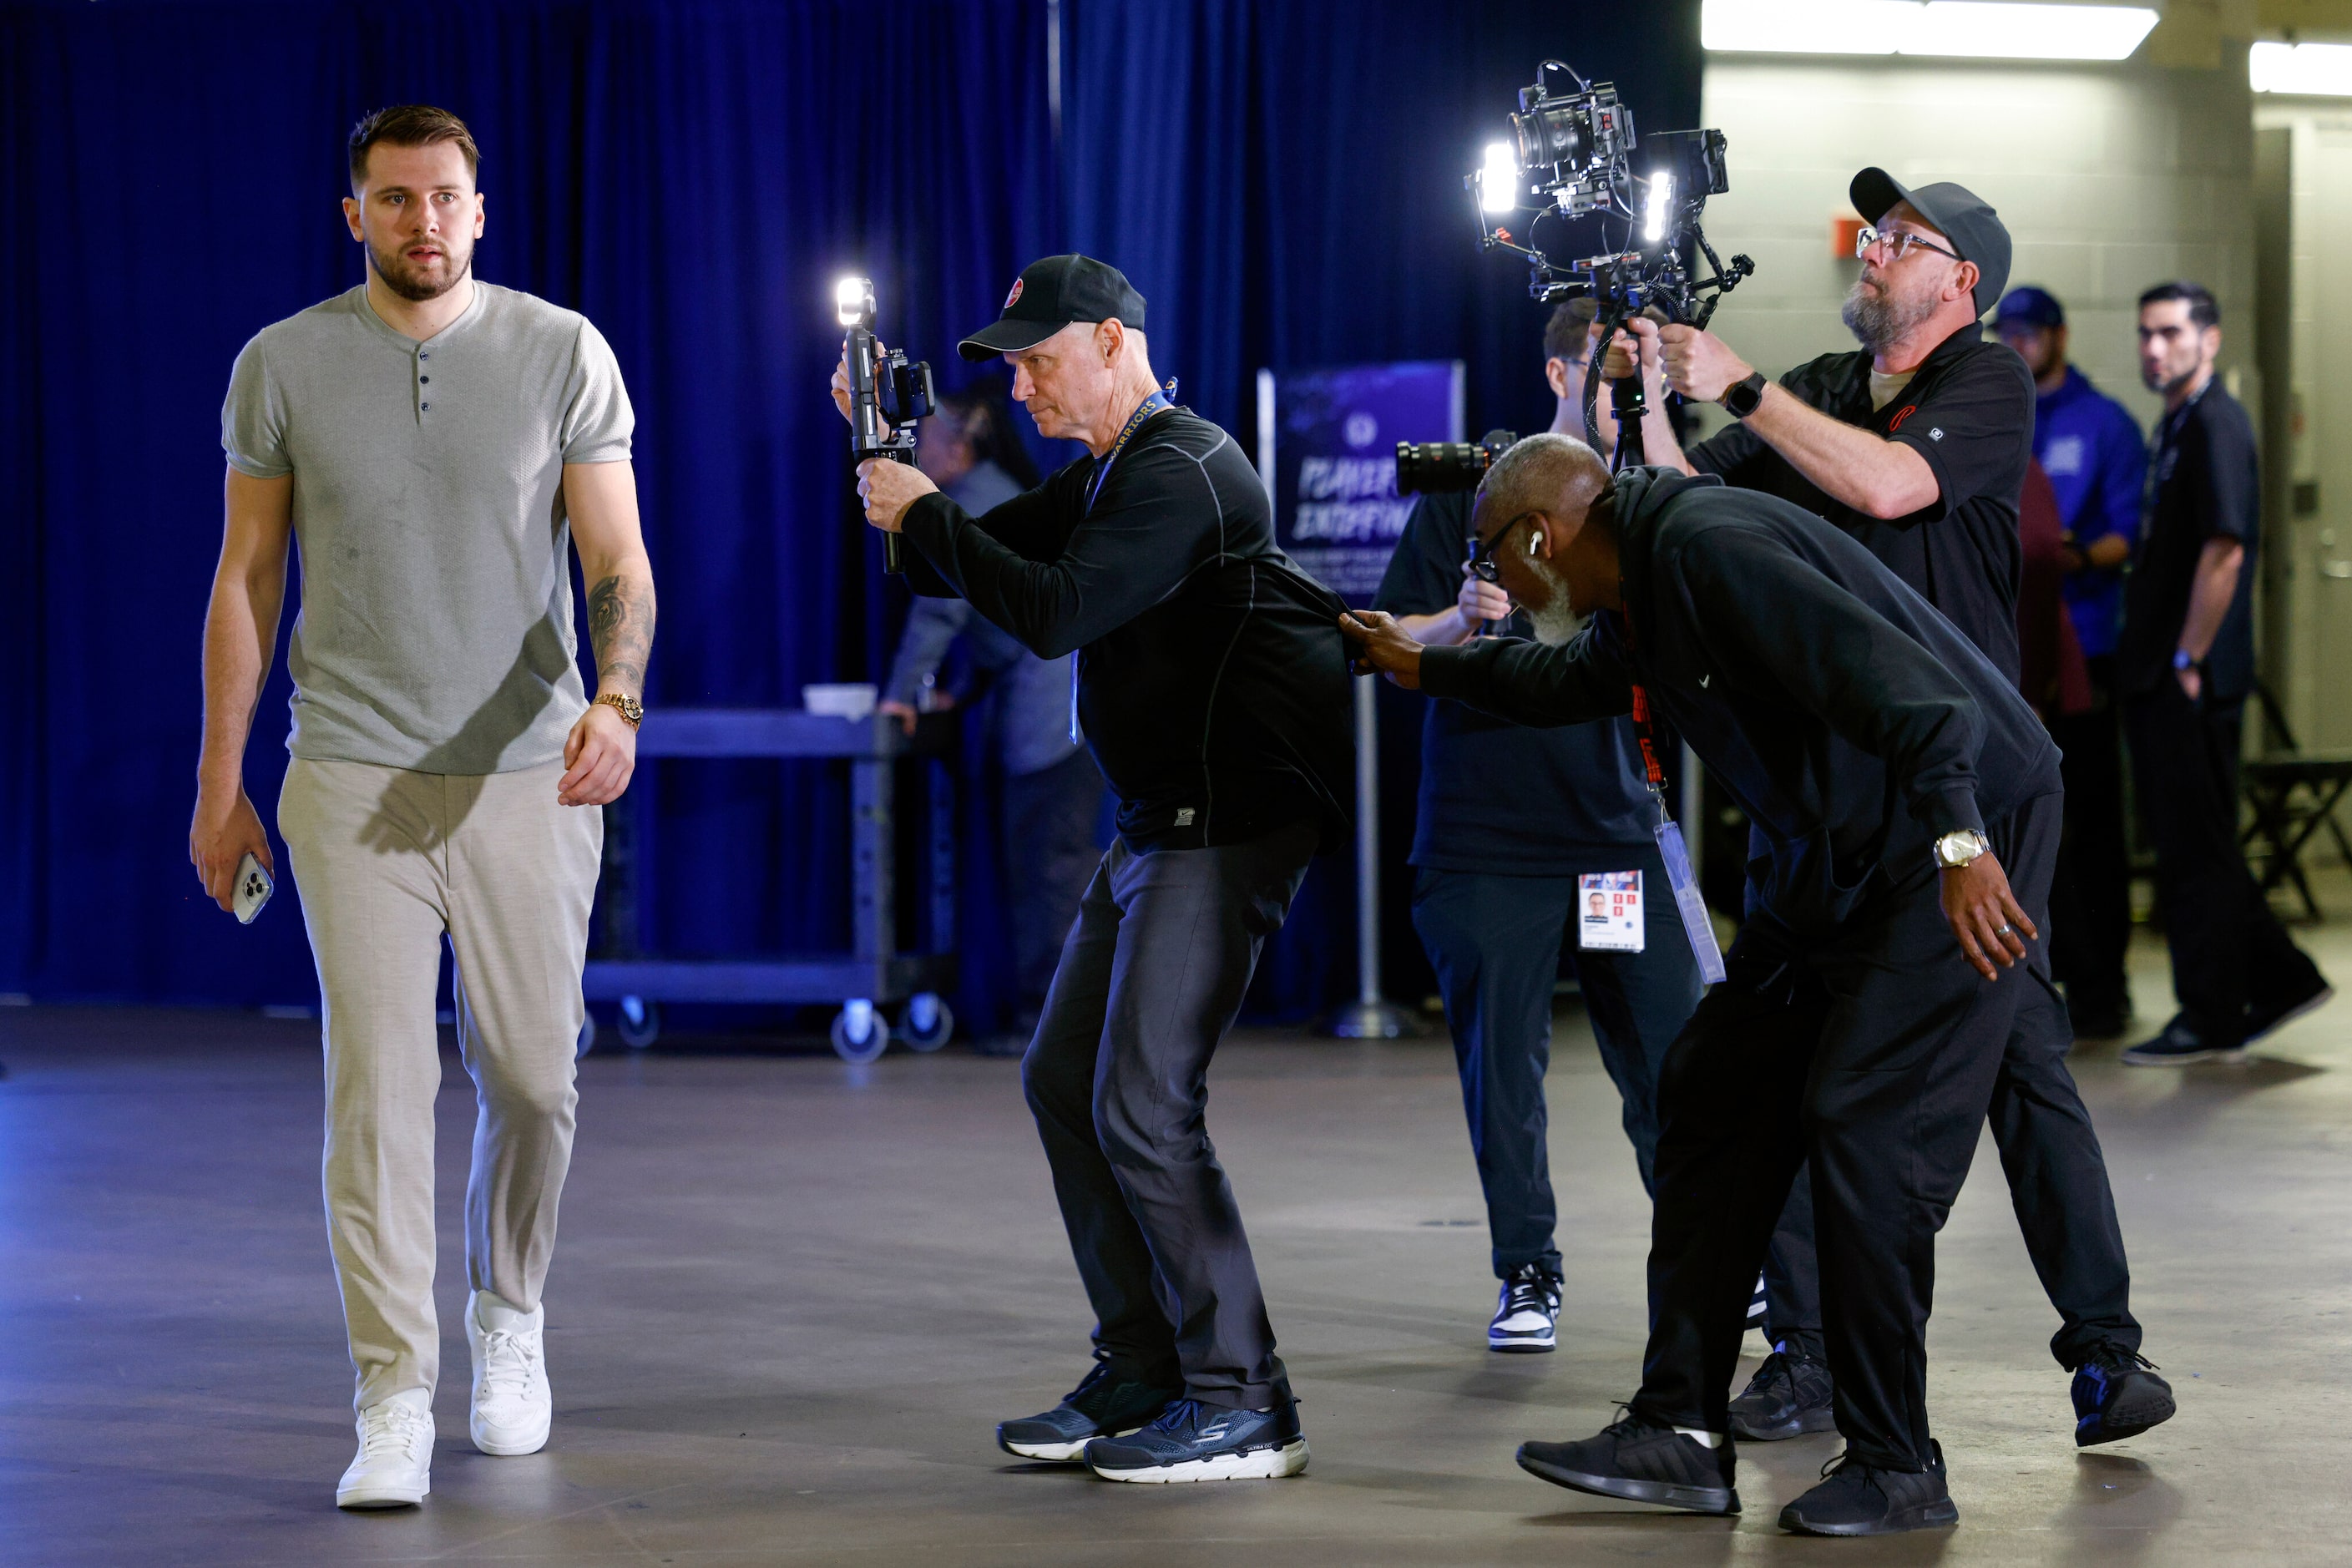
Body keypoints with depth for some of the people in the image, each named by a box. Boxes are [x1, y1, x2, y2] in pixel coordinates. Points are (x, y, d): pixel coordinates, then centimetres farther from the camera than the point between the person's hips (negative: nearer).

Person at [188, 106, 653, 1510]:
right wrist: (220, 786, 8)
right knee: (378, 1085, -8)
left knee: (531, 1078, 7)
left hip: (528, 776, 1)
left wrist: (617, 701, -22)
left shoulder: (564, 354, 0)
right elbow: (246, 581, 9)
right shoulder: (283, 366, 2)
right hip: (354, 784, 0)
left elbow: (618, 561, -3)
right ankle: (396, 1405, -5)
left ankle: (508, 1315, 34)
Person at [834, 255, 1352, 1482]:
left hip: (1227, 825, -11)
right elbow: (967, 567, 21)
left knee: (1143, 1107, -14)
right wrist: (891, 461, 7)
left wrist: (923, 516, -16)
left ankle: (1240, 1406, -8)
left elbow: (1052, 613, -27)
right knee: (1063, 1080, 11)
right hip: (1159, 826, 11)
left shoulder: (1182, 475, -16)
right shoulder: (1112, 476, 17)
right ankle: (1143, 1376, 17)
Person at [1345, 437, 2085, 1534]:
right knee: (1712, 1090, 5)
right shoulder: (1631, 610, 13)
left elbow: (1886, 673, -31)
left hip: (1963, 841, -10)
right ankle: (1683, 1433, 7)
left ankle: (1896, 1469, -5)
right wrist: (1423, 667, 50)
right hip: (1832, 861, 10)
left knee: (1864, 1128, -14)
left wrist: (1959, 840, -40)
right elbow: (1559, 682, 39)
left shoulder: (1708, 548, -20)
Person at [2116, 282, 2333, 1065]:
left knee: (2196, 851, -3)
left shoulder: (2216, 425, -13)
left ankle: (2212, 1022, 4)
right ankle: (2280, 979, 21)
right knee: (2188, 845, 14)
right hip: (2160, 677, 10)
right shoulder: (2176, 425, 17)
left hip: (2194, 680, -10)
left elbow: (2223, 552, -20)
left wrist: (2189, 663, -18)